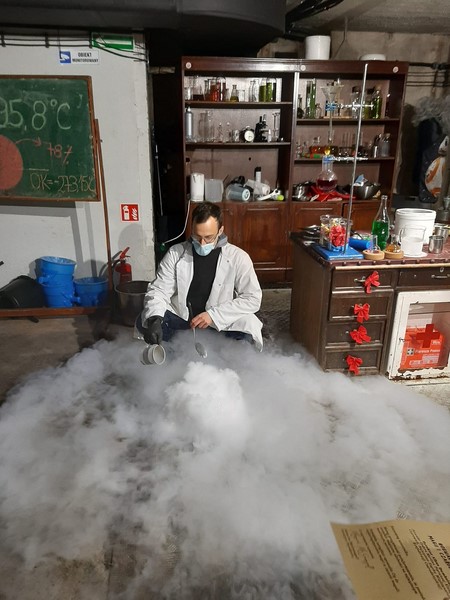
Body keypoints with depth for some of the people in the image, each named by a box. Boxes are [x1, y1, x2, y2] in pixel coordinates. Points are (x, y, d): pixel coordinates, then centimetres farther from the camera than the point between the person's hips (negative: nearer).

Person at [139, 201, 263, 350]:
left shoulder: (237, 257, -9)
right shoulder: (175, 253, -5)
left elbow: (252, 298, -11)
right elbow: (158, 290, -7)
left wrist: (213, 315, -21)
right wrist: (154, 319, -30)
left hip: (220, 320, -1)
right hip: (179, 316, 2)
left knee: (249, 329, -30)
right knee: (144, 322, -23)